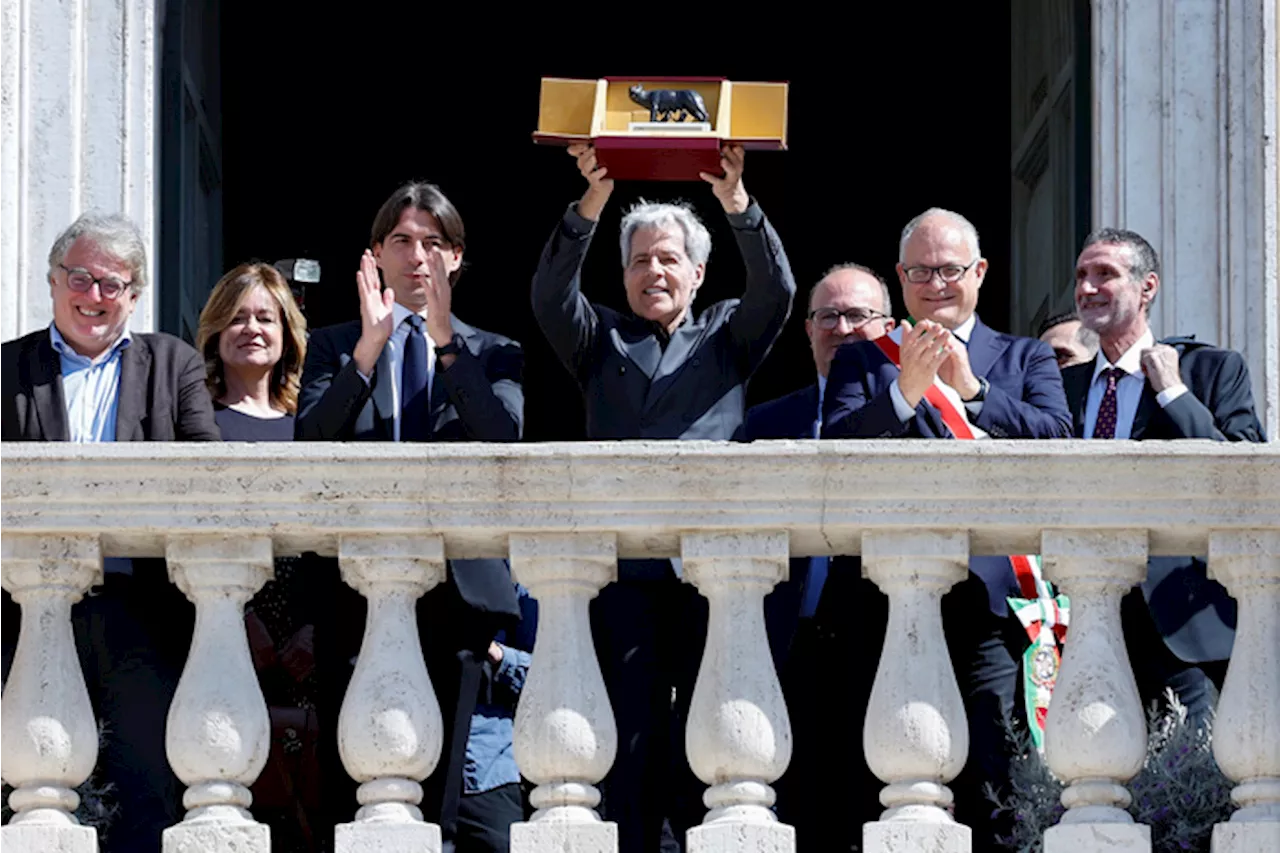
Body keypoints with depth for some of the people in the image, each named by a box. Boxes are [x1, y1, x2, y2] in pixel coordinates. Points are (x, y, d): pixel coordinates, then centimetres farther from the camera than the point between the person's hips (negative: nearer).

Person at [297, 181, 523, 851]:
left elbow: (505, 440, -9)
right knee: (350, 798, -1)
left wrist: (445, 339, -14)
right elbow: (311, 439, -7)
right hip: (359, 589, 0)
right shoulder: (335, 347, 10)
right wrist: (370, 346, -16)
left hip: (456, 588, 0)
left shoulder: (492, 355, 11)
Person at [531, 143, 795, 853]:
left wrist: (737, 203, -16)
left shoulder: (726, 337, 17)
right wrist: (591, 205, -16)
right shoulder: (601, 341, 17)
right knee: (632, 729, -2)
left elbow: (776, 291, 0)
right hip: (625, 567, 0)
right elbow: (551, 294, -1)